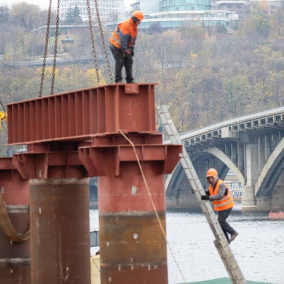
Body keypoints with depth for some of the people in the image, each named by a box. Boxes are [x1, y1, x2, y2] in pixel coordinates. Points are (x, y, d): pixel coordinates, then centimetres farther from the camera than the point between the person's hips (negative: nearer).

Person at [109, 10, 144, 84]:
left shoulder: (135, 27, 6)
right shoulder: (125, 25, -24)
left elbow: (133, 39, 14)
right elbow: (123, 39, -26)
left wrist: (132, 49, 8)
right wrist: (125, 50, -23)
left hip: (124, 47, 9)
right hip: (116, 45, -9)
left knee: (129, 61, 2)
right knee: (120, 62, -15)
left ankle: (130, 80, 4)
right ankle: (118, 80, -12)